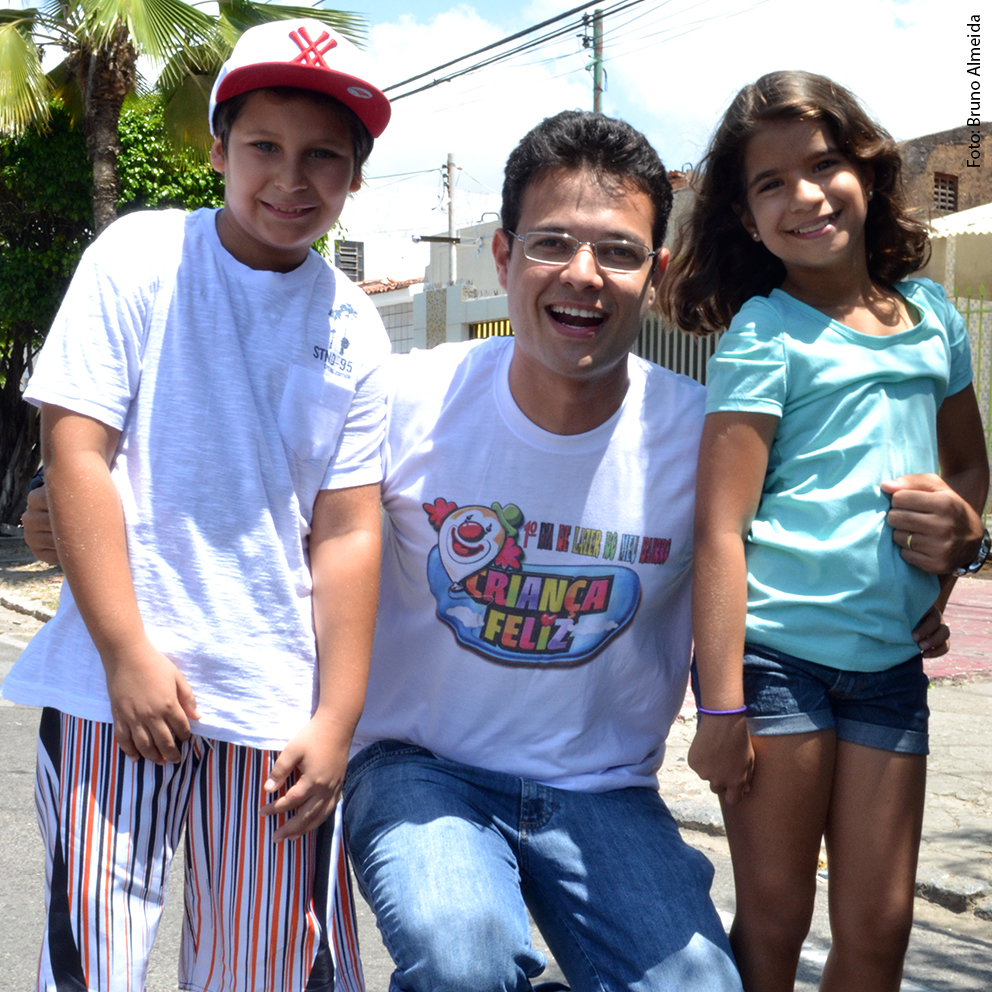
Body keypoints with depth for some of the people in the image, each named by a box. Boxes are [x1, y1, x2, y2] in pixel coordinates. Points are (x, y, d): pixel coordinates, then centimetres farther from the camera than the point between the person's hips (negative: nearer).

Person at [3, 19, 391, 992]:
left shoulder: (354, 330, 5)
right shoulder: (138, 257, -1)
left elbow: (346, 533, 2)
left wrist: (337, 718, -2)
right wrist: (128, 655, -11)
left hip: (277, 702, 2)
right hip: (115, 684, -2)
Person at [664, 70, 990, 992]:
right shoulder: (765, 333, -6)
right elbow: (719, 527, -11)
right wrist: (723, 707, -15)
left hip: (890, 661, 5)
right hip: (772, 651, -5)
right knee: (774, 918, 6)